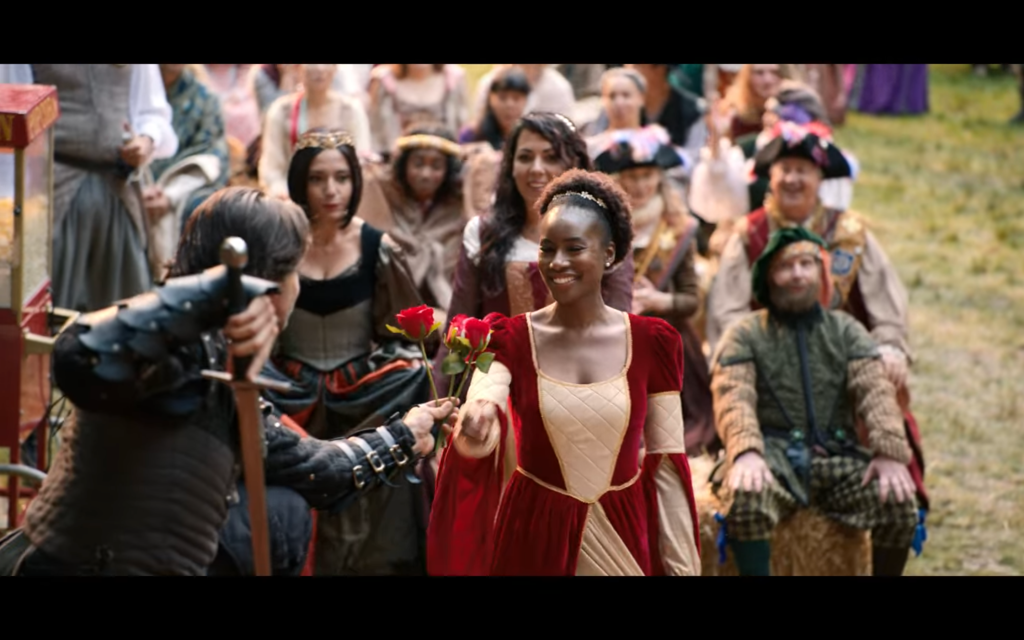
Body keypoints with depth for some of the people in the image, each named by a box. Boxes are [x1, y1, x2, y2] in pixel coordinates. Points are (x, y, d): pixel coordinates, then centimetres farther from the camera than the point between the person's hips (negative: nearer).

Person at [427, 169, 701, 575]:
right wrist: (476, 423, -48)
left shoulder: (652, 342, -3)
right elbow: (480, 414, -24)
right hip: (533, 539, 0)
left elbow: (667, 466, 0)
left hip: (623, 537, 0)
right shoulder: (509, 340, -6)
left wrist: (683, 568, 0)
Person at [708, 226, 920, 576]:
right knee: (746, 495, -36)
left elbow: (875, 390, 1)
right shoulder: (745, 335, 8)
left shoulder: (846, 330, 15)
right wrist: (746, 452, -30)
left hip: (836, 458, 3)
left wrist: (890, 452, -18)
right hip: (773, 457, -2)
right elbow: (734, 398, -9)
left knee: (899, 502, -23)